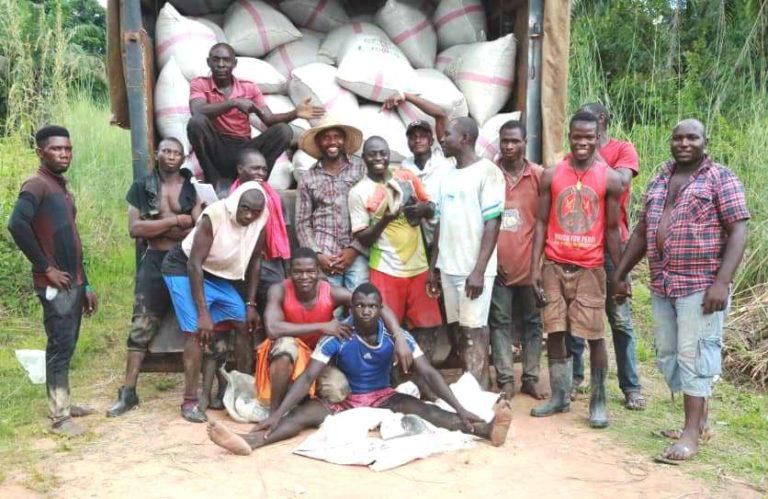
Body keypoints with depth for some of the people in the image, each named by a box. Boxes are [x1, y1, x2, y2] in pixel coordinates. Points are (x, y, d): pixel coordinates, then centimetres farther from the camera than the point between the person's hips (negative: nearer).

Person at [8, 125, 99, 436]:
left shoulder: (63, 190, 17)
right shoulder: (37, 185, -10)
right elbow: (17, 225, -27)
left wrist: (85, 285, 19)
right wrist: (46, 267, -20)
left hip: (73, 283, 9)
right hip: (55, 285, -8)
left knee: (67, 347, 14)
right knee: (59, 347, -5)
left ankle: (63, 404, 25)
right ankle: (58, 416, 3)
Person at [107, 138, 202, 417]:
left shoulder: (194, 188, 2)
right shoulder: (142, 187, 5)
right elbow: (134, 229, -6)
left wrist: (155, 228, -9)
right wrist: (175, 221, -10)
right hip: (154, 263, 1)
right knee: (142, 326, 3)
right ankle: (128, 392, 9)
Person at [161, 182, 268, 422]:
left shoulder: (259, 223, -15)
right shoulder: (214, 215, -30)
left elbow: (254, 261, -1)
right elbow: (194, 264, -28)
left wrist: (251, 304, -3)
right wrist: (203, 312, -30)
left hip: (218, 275, 7)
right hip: (184, 270, -6)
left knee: (245, 324, 5)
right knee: (197, 331, -17)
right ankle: (190, 401, -8)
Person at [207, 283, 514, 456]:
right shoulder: (336, 338, -16)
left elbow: (428, 373, -14)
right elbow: (308, 377, -20)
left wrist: (459, 408, -24)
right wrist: (277, 414, -31)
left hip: (384, 399, 0)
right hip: (343, 401, 0)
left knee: (422, 409, -29)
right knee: (303, 412, -28)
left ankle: (486, 429, -48)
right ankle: (250, 442, -51)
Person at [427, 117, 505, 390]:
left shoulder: (487, 171, -8)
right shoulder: (447, 176, 14)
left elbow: (493, 223, -13)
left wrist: (479, 270, -19)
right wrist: (433, 266, 14)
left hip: (473, 269, -7)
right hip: (448, 267, 7)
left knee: (474, 331, -4)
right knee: (459, 330, 12)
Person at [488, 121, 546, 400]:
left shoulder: (539, 175, -1)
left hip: (530, 264, 0)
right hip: (498, 264, 0)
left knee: (532, 322, 10)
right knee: (500, 322, 6)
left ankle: (531, 378, 21)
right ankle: (505, 380, 15)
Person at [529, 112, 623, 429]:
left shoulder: (609, 179, -1)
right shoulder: (551, 176, 2)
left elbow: (612, 229, 3)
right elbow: (541, 223, 3)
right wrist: (534, 267, -3)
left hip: (590, 269, -2)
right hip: (554, 267, 2)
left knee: (595, 336, 1)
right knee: (554, 332, 6)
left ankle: (598, 401, 15)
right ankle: (559, 397, 20)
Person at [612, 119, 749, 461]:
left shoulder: (721, 179, -2)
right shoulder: (658, 183, 15)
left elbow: (738, 232, -9)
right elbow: (641, 232, 18)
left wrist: (722, 282, -19)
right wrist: (620, 274, 14)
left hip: (701, 285, -6)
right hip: (662, 286, 6)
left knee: (693, 354, -5)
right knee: (667, 355, 10)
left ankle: (692, 432, 3)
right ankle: (699, 420, 24)